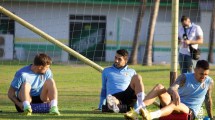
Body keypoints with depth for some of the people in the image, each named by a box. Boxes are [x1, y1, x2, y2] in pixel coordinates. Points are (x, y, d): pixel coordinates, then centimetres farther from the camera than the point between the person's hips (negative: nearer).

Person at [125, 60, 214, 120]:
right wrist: (174, 92, -47)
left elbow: (208, 100, 13)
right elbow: (171, 88, -22)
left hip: (189, 111, -2)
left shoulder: (209, 82, -1)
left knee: (175, 104, -41)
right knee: (159, 87, -24)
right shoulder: (185, 77, -4)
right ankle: (137, 110, -42)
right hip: (175, 102, 2)